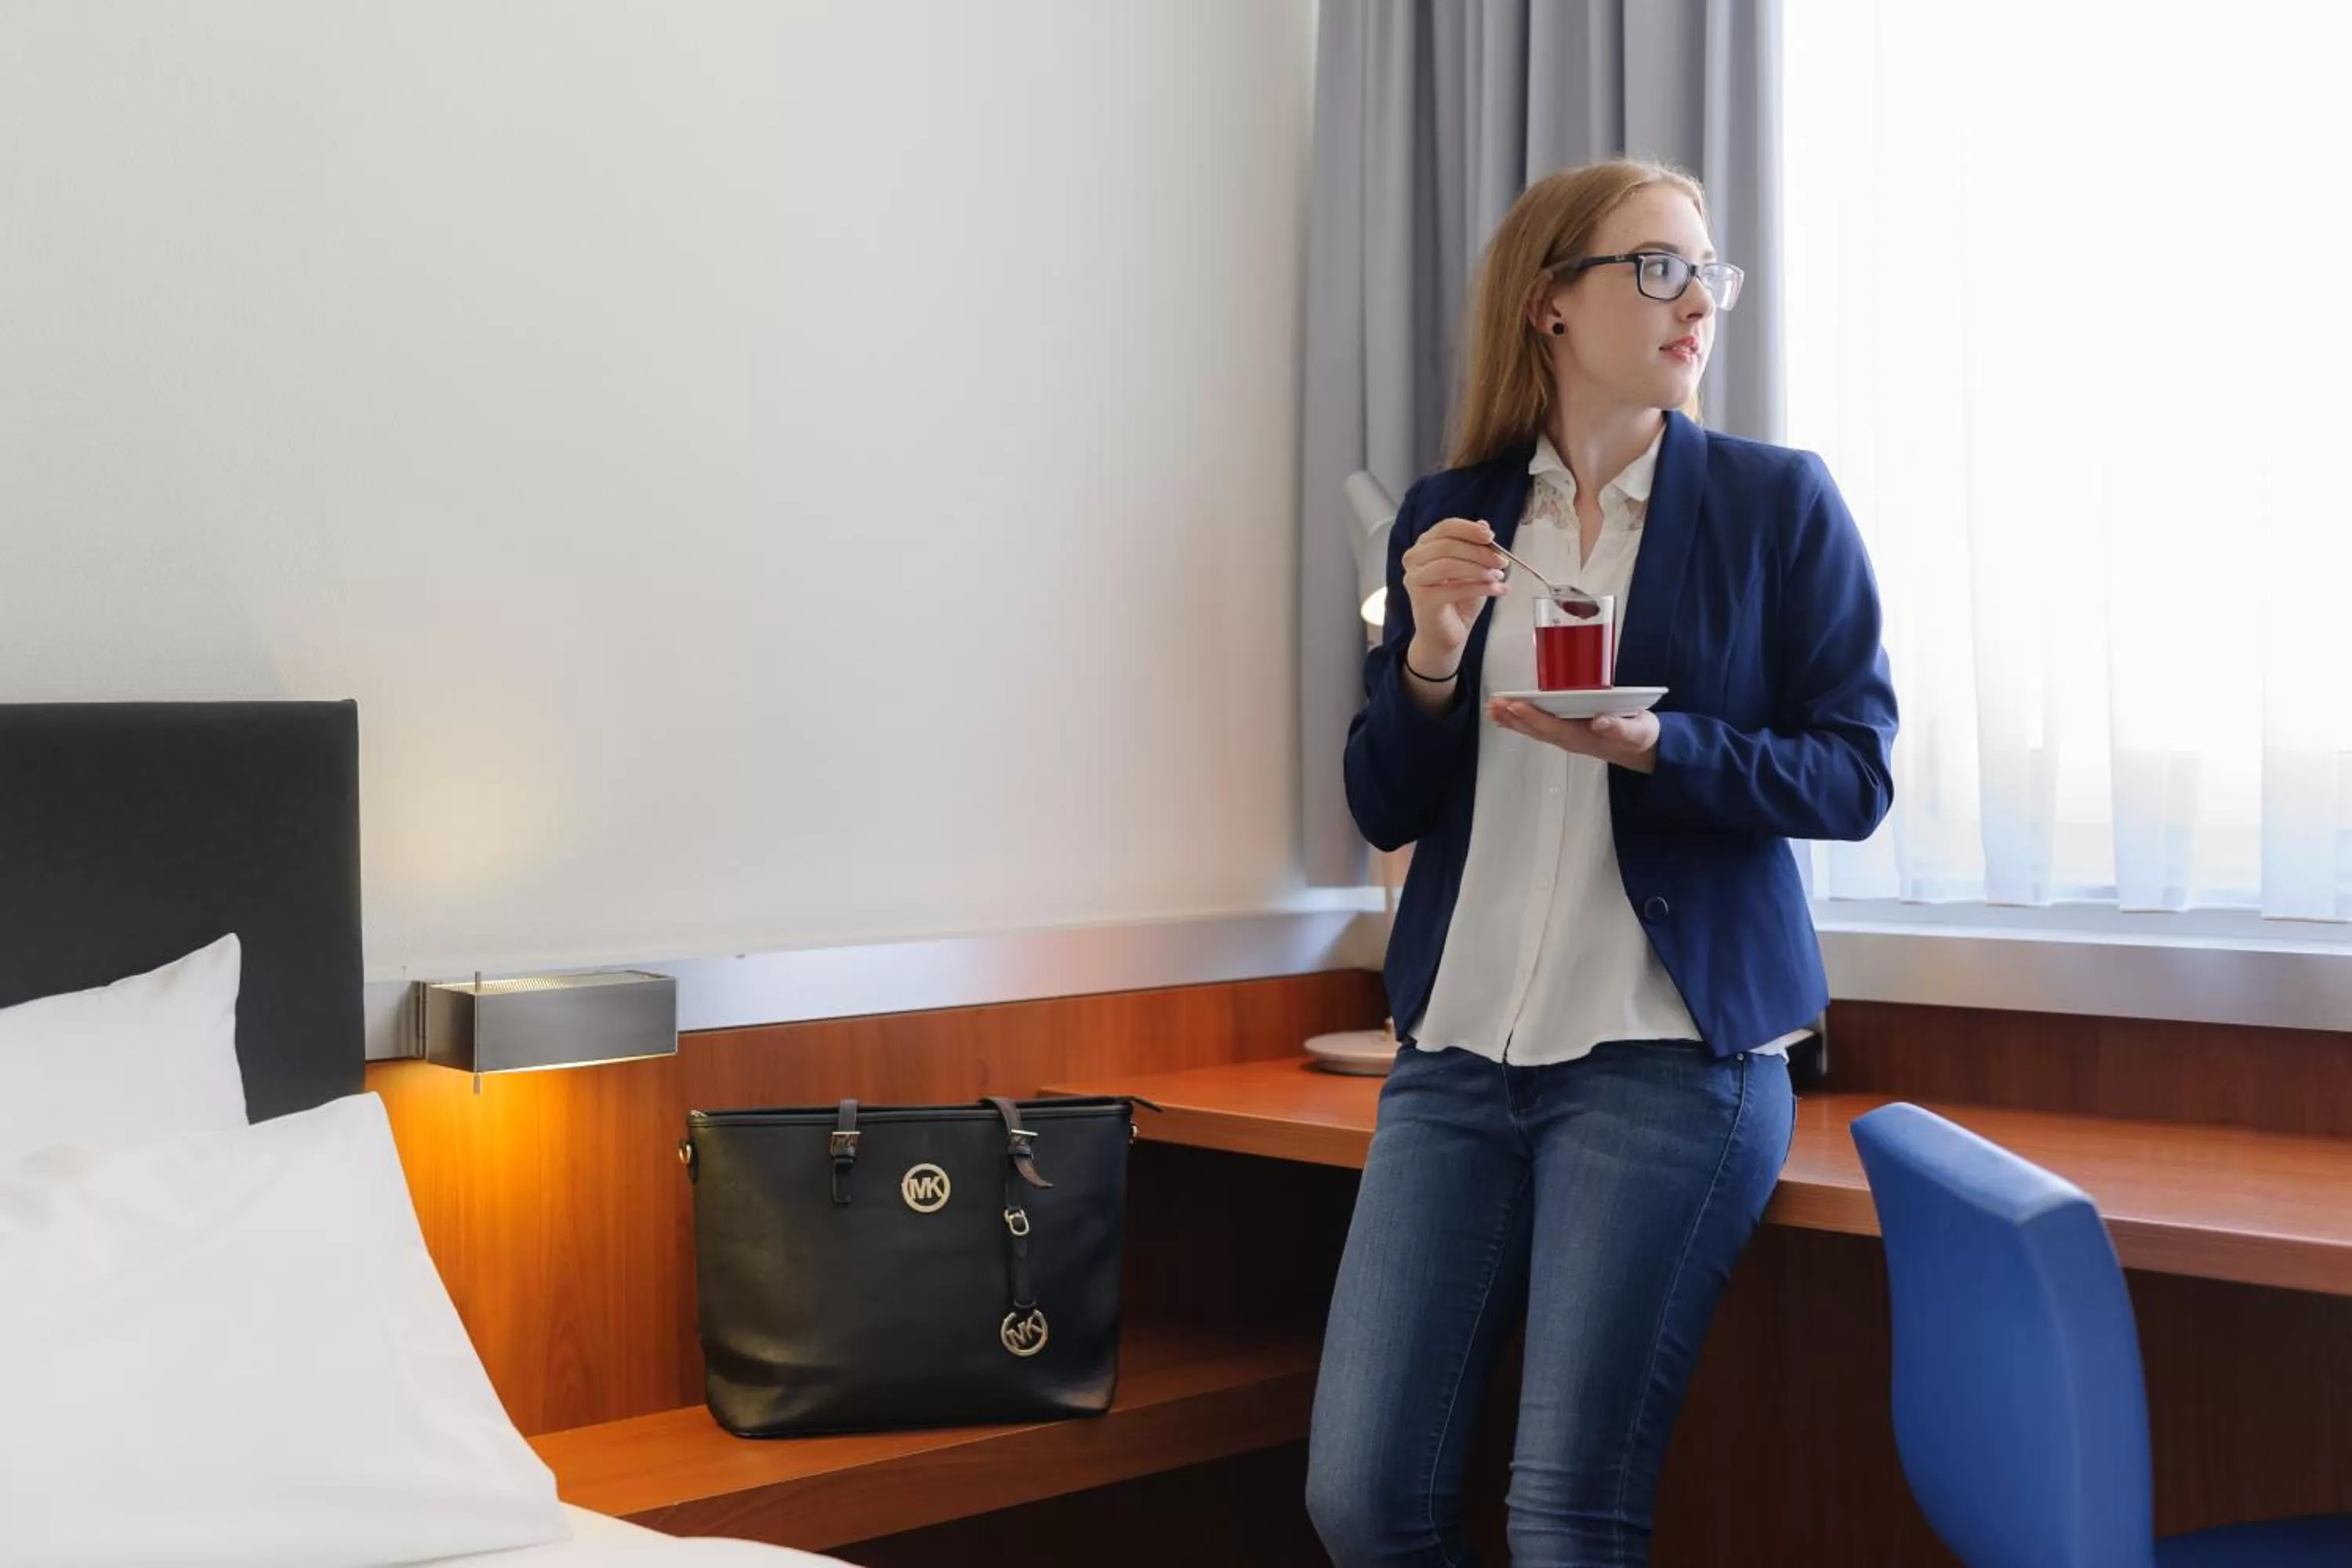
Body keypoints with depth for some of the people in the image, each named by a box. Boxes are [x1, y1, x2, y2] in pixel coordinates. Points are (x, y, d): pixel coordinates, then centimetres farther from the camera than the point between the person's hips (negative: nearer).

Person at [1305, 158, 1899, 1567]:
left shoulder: (1779, 501, 1)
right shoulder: (1448, 517, 10)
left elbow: (1856, 774, -3)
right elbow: (1384, 810, 10)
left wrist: (1654, 746, -19)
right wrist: (1431, 659, -10)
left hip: (1673, 1049, -3)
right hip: (1458, 1043, 4)